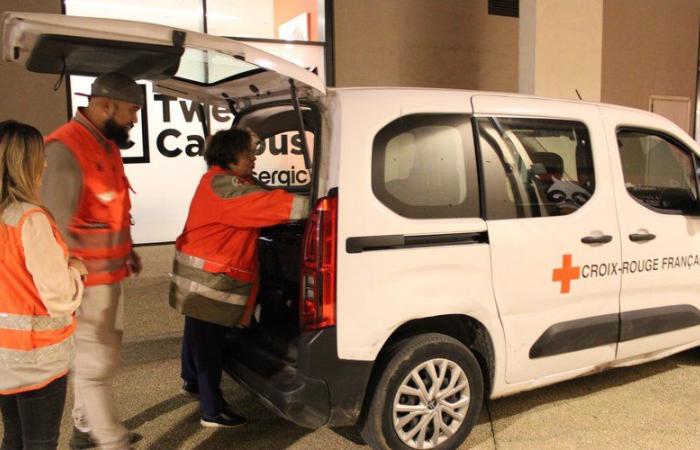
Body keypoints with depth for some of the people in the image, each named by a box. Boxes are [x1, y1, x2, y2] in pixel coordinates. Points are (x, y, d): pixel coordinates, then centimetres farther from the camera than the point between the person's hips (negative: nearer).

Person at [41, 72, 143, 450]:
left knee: (101, 354, 21)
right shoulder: (65, 149, -20)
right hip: (88, 279, -10)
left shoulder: (106, 144, 10)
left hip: (110, 273, 10)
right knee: (95, 364, 1)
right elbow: (56, 223, -23)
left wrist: (127, 250, 17)